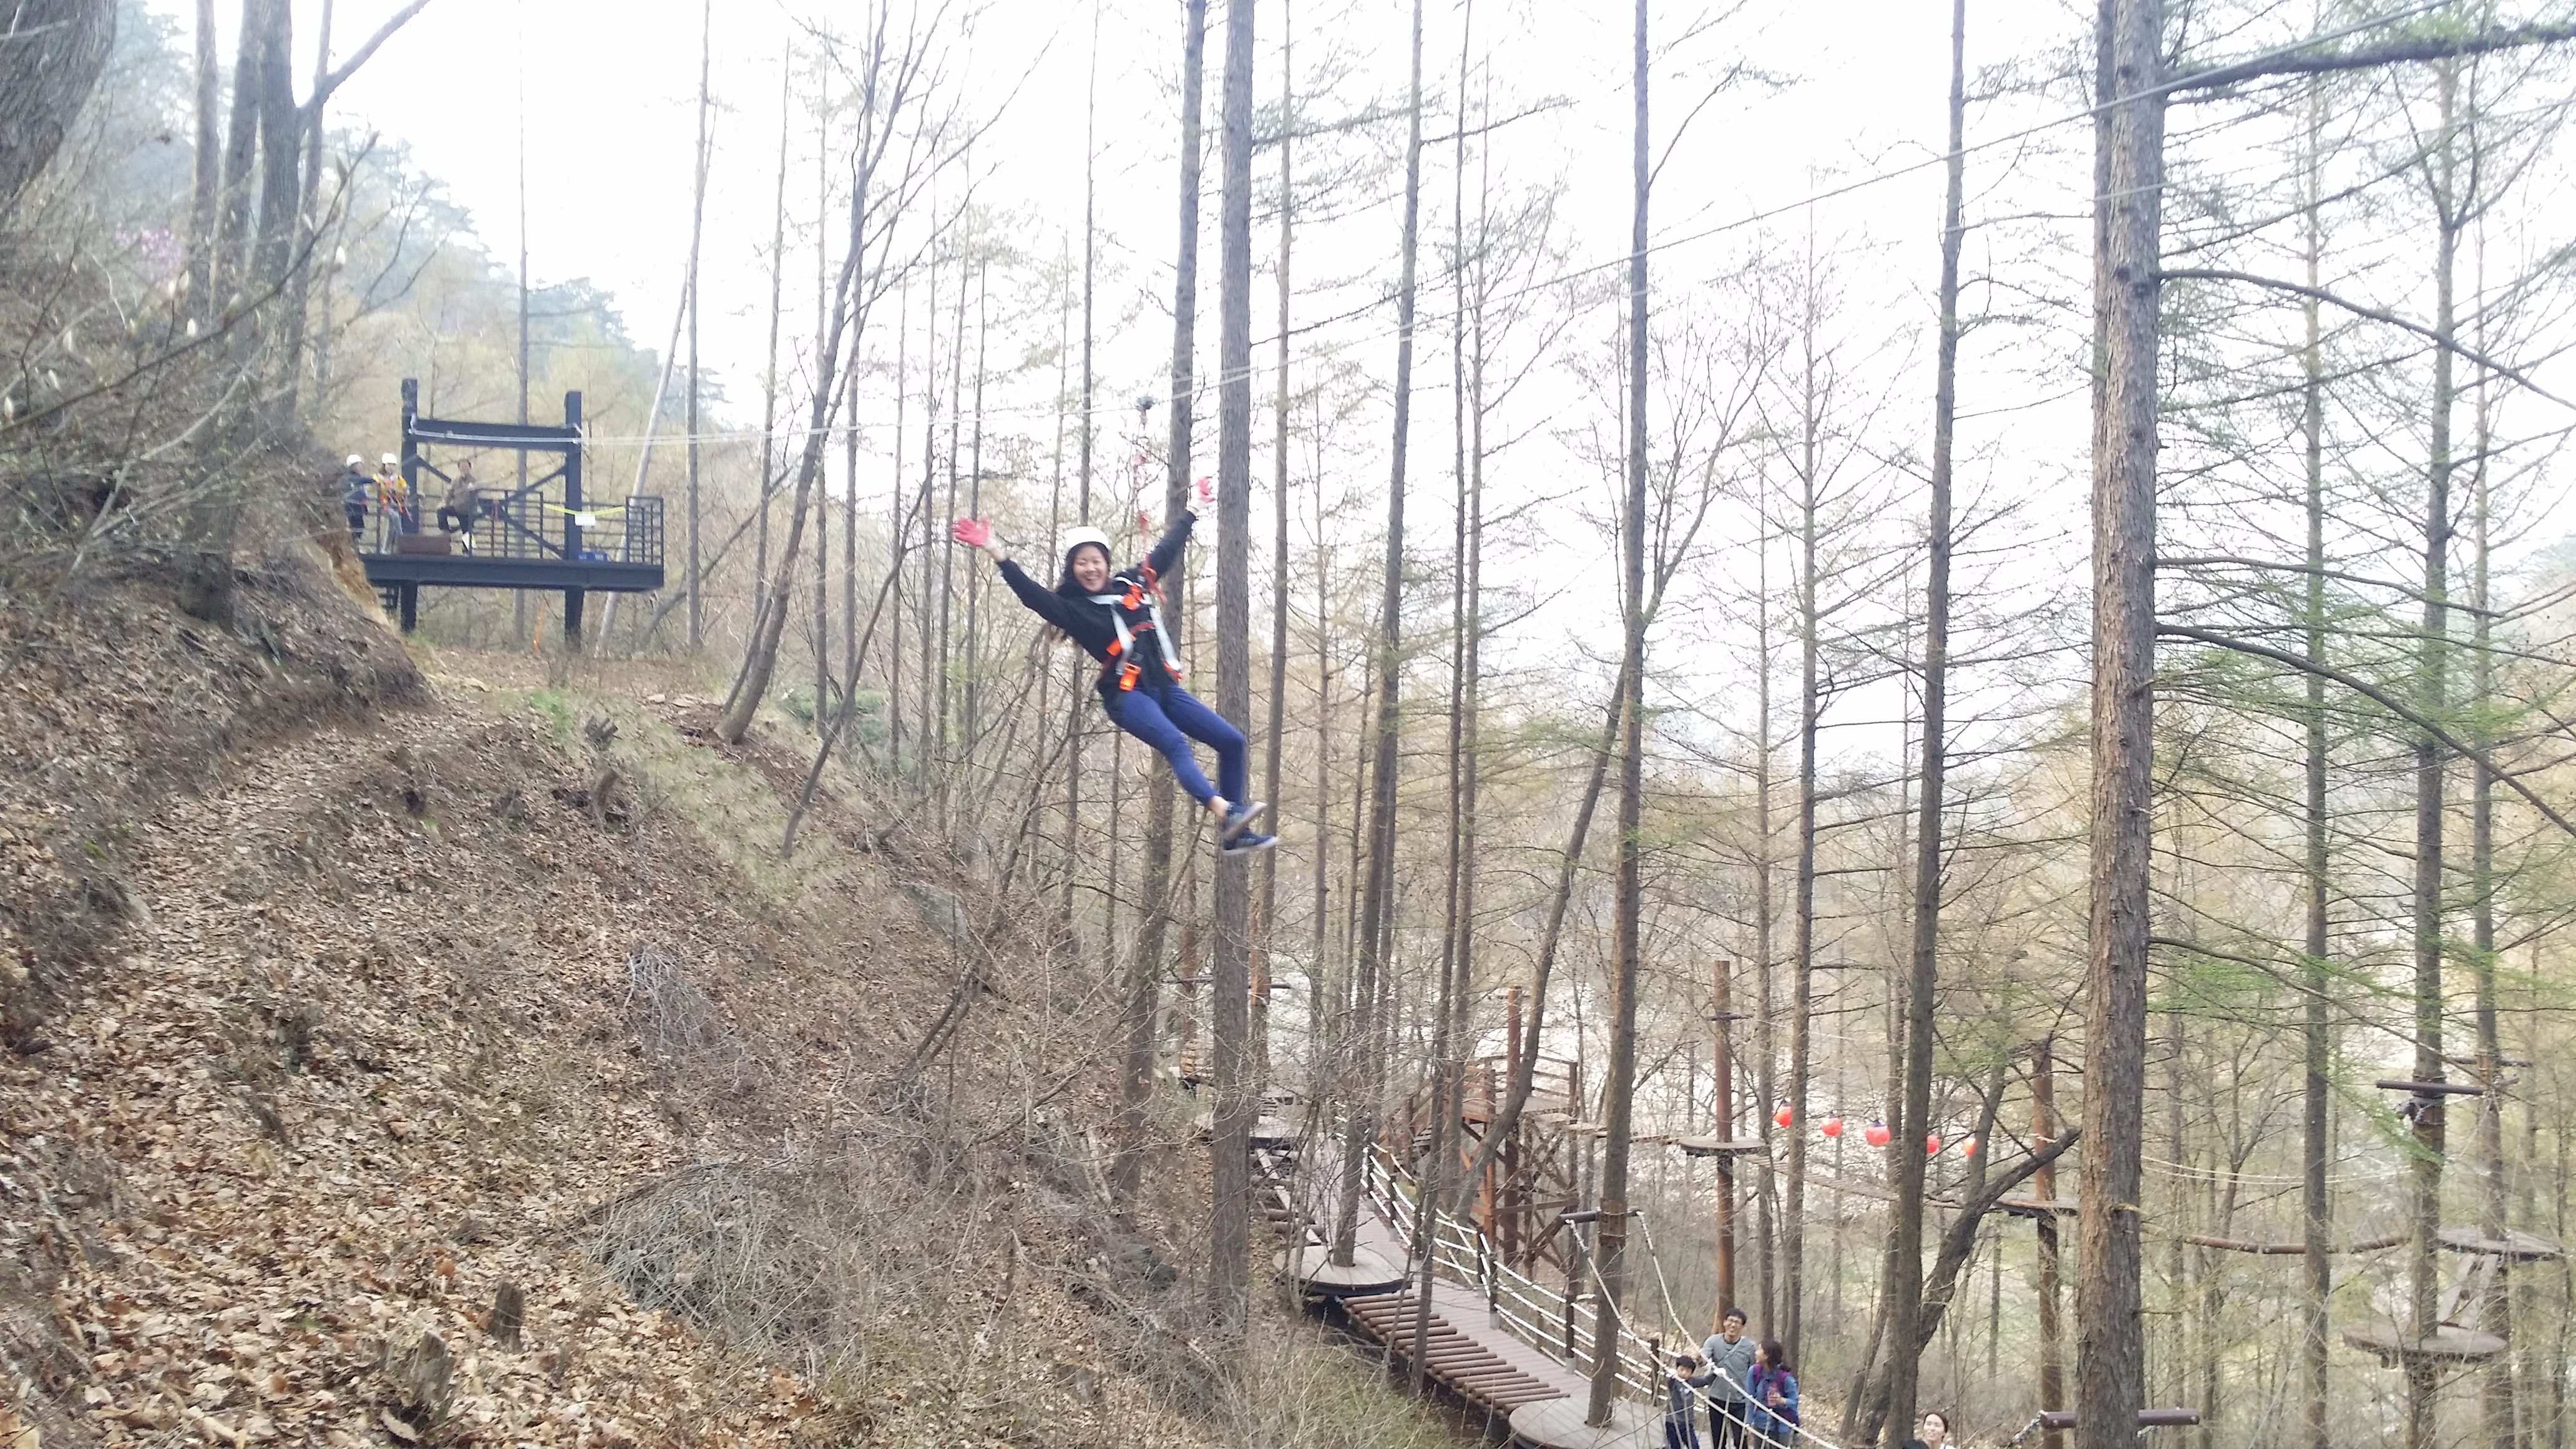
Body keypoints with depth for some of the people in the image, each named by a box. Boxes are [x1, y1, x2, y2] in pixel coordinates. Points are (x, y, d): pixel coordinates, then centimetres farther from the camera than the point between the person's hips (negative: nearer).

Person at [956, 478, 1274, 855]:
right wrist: (997, 554, -25)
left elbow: (1167, 550, 25)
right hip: (1126, 695, -7)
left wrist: (1194, 510, 33)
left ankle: (1235, 834, 3)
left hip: (1165, 687, 7)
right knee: (1174, 744, -32)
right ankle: (1226, 812, -51)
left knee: (1231, 741, 0)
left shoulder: (1132, 585, 13)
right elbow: (1031, 593, -15)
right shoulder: (1071, 608, -1)